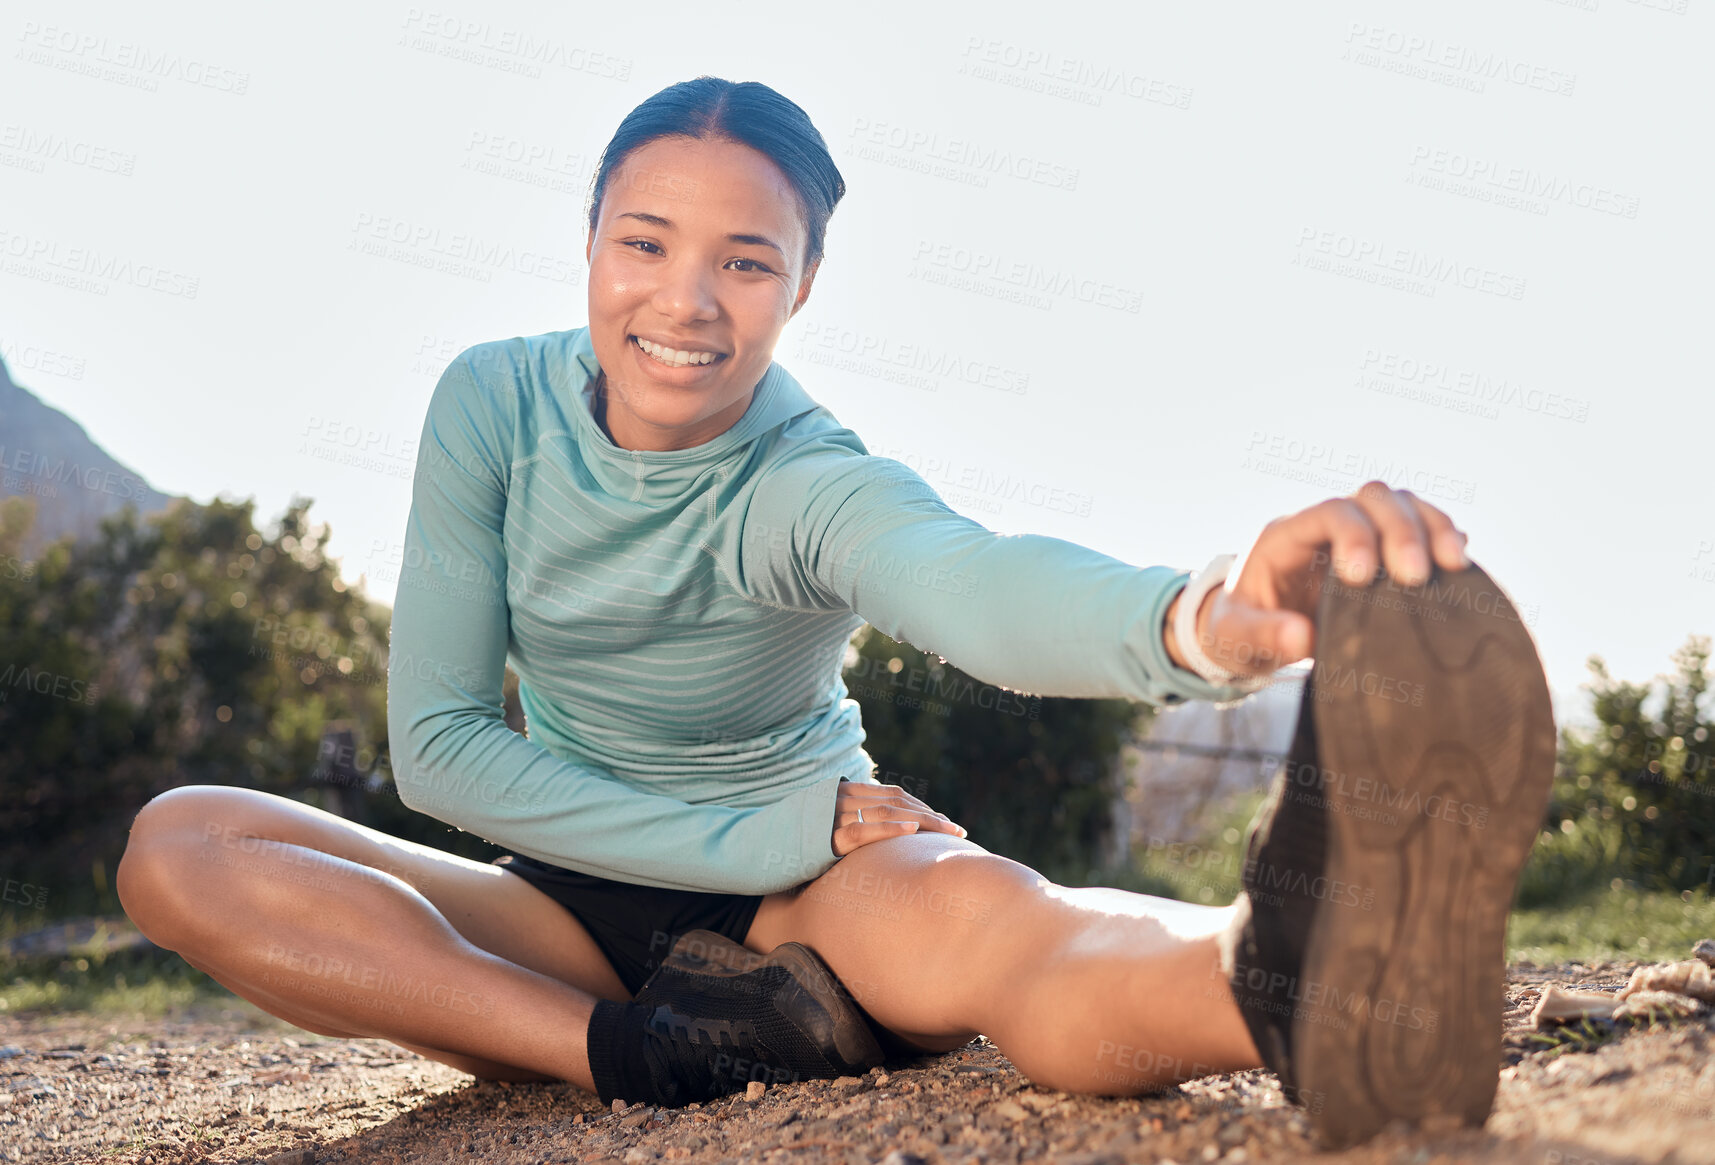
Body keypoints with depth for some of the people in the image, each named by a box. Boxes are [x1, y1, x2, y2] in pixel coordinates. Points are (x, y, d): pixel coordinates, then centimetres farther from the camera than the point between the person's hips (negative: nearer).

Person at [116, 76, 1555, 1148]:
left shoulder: (816, 488, -21)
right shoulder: (495, 404, -11)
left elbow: (971, 579, -46)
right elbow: (437, 740, -11)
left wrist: (1206, 615, -70)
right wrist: (761, 838, -21)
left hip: (809, 871, -3)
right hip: (578, 894, 4)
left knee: (973, 907, -39)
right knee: (180, 847, -20)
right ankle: (641, 1048, -33)